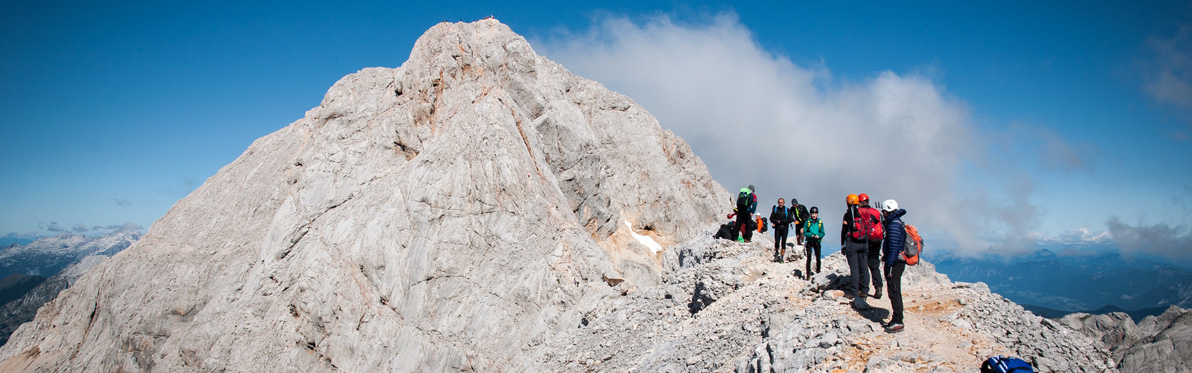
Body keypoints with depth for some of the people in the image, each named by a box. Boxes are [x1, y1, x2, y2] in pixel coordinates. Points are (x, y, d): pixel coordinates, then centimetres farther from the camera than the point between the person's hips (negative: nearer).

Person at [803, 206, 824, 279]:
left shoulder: (820, 222, 2)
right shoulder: (808, 222, -1)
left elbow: (822, 233, 4)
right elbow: (804, 232, -1)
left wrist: (818, 236, -17)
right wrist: (811, 235, -18)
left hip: (817, 242, 1)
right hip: (809, 242, -1)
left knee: (818, 258, 0)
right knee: (809, 257, -5)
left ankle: (818, 271, 20)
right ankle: (808, 273, -3)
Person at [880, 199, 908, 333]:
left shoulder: (894, 225, -17)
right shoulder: (897, 223, 15)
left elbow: (894, 247, -22)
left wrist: (890, 266, -21)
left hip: (895, 263, -11)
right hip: (899, 262, 11)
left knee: (894, 293, -6)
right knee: (895, 292, 15)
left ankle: (897, 322, -3)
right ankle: (896, 320, 22)